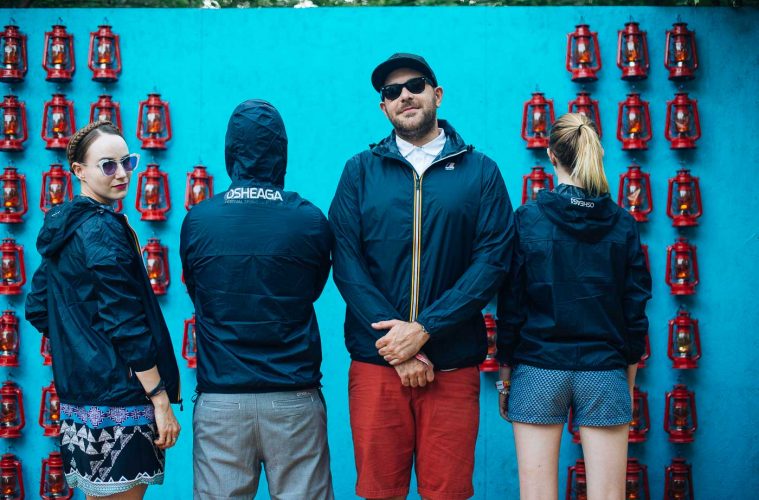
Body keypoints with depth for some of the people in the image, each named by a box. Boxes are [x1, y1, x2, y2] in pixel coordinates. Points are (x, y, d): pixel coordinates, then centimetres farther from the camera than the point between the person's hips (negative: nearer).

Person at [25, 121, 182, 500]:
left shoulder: (62, 227, 14)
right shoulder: (104, 229, -14)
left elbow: (37, 311, 19)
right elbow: (127, 325, -18)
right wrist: (161, 400, -17)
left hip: (79, 396, 9)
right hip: (118, 399, -9)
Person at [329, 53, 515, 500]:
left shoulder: (480, 171, 5)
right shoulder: (361, 170, 8)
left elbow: (493, 261, -3)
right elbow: (346, 263, 0)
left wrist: (424, 329, -13)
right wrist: (399, 346, -10)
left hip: (454, 363, 0)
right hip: (375, 362, 1)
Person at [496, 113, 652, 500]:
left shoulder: (527, 219, -4)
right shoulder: (623, 225, 2)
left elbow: (510, 307, -3)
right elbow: (636, 312, 3)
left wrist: (505, 376, 6)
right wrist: (629, 381, 13)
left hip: (539, 369, -1)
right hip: (605, 373, 1)